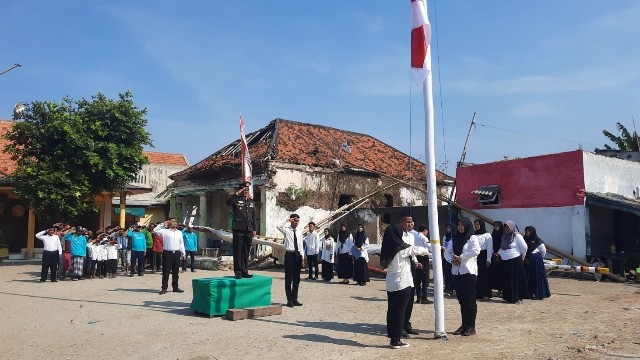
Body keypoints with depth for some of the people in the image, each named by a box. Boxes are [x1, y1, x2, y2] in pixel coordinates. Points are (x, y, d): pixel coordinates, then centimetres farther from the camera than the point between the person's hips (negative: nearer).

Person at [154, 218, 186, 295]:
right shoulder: (165, 231, 2)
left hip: (177, 253, 4)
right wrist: (163, 224, -3)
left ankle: (175, 287, 18)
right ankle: (164, 288, 4)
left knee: (175, 271, 10)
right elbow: (155, 230, -6)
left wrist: (183, 253, 14)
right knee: (166, 271, -1)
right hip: (167, 253, -4)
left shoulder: (179, 232, 14)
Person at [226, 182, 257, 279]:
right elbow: (228, 202, -23)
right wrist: (237, 193, -19)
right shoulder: (236, 200, 0)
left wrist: (254, 229, 14)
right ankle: (238, 272, 3)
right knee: (238, 251, -2)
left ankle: (244, 271, 14)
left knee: (246, 251, 8)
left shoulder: (251, 201, 16)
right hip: (238, 229, -5)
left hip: (248, 230, 5)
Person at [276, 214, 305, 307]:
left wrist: (302, 257, 10)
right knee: (288, 278, 0)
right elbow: (278, 227, -25)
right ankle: (289, 300, 8)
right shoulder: (286, 230, -3)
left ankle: (294, 299, 19)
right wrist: (287, 221, -17)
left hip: (297, 254, 5)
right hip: (289, 254, -5)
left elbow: (300, 245, 15)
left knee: (296, 278, 10)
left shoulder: (299, 232, 13)